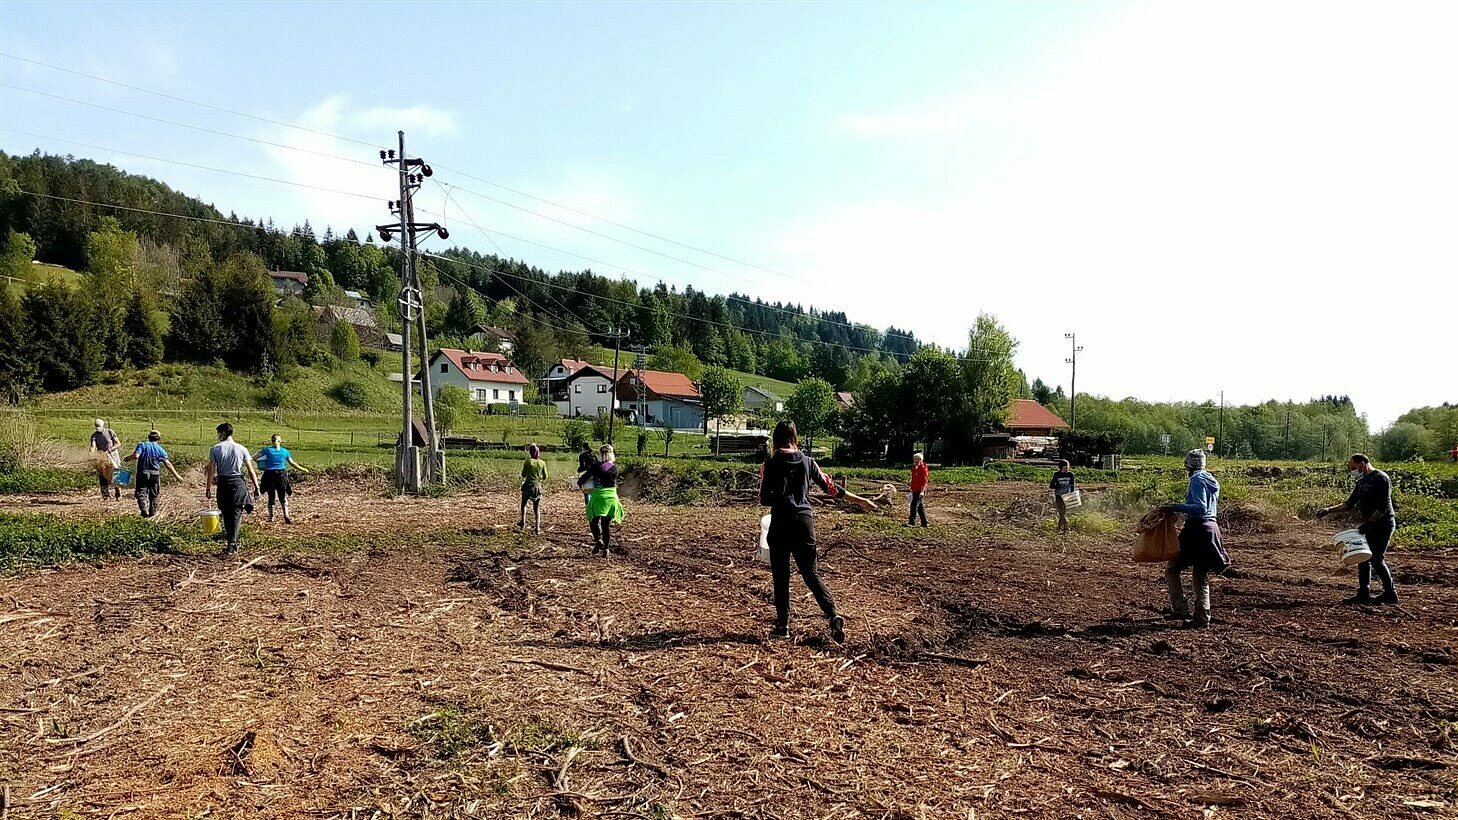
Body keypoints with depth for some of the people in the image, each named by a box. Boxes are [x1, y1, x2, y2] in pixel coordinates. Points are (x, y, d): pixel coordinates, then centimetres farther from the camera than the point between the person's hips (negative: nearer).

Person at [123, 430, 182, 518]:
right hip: (155, 474, 1)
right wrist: (176, 475, -1)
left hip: (142, 473, -1)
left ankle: (144, 511, -13)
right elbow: (167, 464, -4)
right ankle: (152, 512, 21)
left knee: (141, 493, 4)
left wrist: (128, 458, 5)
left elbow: (136, 456, -17)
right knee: (154, 494, 15)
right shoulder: (159, 449, 1)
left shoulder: (141, 445, 0)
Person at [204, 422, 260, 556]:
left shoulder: (215, 449, -1)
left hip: (223, 483, 1)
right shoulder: (241, 449, 1)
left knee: (226, 515, 13)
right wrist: (256, 488, 4)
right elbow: (250, 471, -1)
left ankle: (232, 544, 19)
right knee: (236, 514, 1)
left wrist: (208, 488, 3)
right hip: (238, 483, 0)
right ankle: (232, 546, -8)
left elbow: (211, 470, -3)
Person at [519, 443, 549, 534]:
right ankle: (538, 527, 2)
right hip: (537, 486, 2)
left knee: (523, 504, 21)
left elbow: (523, 474, -5)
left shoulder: (528, 462, -8)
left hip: (528, 485, -2)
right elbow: (545, 477, 3)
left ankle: (523, 522, 21)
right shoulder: (542, 463, 0)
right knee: (537, 508, 7)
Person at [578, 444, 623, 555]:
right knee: (607, 524, 11)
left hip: (598, 496, -3)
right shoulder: (614, 468, 1)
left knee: (594, 521, 14)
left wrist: (579, 483, 18)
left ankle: (598, 540, -9)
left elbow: (585, 476, -2)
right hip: (611, 497, 3)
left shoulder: (596, 466, -9)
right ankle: (606, 548, 10)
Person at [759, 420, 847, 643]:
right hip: (805, 521, 3)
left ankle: (783, 625, 13)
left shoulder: (770, 465, -6)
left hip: (781, 523, -3)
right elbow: (828, 485, 13)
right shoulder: (807, 462, 4)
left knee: (781, 576, 9)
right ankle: (833, 617, -5)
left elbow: (764, 499, -8)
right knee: (810, 573, 11)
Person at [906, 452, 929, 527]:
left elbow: (924, 481, -16)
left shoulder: (923, 468, -12)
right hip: (915, 490, 9)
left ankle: (912, 522, -10)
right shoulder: (914, 468, 15)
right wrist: (912, 489, 23)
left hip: (919, 491, -9)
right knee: (920, 506, 12)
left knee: (914, 505, -11)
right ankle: (924, 523, 17)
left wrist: (922, 491, -21)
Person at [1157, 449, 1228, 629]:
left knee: (1172, 569, 3)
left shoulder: (1197, 480, -13)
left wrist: (1174, 507, -26)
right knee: (1201, 578, 13)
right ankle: (1202, 618, 14)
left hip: (1197, 530, -9)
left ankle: (1181, 610, -2)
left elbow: (1201, 508, -24)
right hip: (1211, 528, 9)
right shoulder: (1212, 481, 14)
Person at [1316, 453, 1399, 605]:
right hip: (1370, 525, 9)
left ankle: (1390, 594, 5)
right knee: (1363, 558, 7)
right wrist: (1329, 510, 5)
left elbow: (1383, 507, -19)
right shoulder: (1361, 481, 13)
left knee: (1376, 559, -8)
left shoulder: (1381, 479, -14)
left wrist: (1368, 523, -20)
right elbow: (1350, 503, 15)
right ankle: (1363, 594, 12)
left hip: (1384, 523, -9)